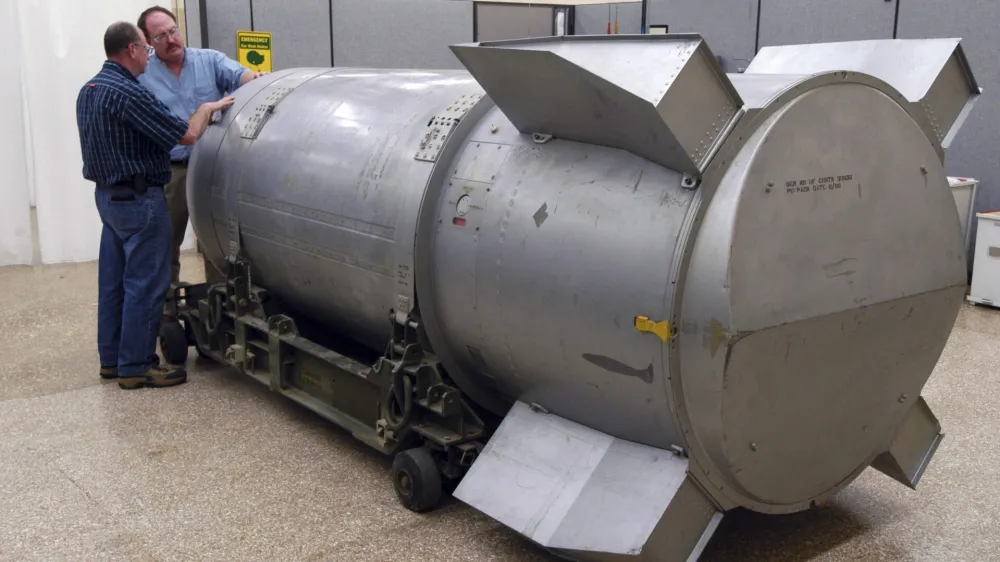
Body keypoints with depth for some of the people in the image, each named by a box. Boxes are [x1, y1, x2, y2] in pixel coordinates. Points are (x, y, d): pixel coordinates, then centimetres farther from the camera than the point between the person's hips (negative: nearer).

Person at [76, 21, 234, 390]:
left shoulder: (88, 90, 10)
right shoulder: (128, 93, -20)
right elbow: (187, 134, -19)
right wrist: (207, 108, -1)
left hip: (106, 194, 10)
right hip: (137, 199, -10)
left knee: (113, 281, 14)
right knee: (144, 284, -3)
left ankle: (112, 358, 23)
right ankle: (135, 367, 3)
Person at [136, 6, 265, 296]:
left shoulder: (210, 60, 3)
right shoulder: (140, 76, 1)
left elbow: (238, 75, -13)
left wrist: (254, 77, -33)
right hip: (169, 172, -1)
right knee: (165, 241, 10)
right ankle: (164, 302, 23)